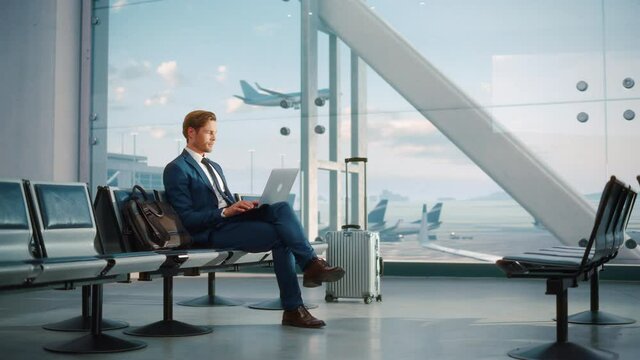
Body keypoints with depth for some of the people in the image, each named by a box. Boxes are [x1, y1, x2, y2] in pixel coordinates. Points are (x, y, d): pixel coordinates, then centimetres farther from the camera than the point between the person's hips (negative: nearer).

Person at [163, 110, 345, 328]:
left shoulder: (214, 167, 25)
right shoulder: (176, 169, -3)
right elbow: (186, 218, -11)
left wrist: (243, 206, 0)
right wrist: (225, 212, -21)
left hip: (232, 220, 7)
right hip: (210, 233, -7)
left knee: (281, 208, -19)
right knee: (280, 236, -25)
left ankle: (311, 264, -22)